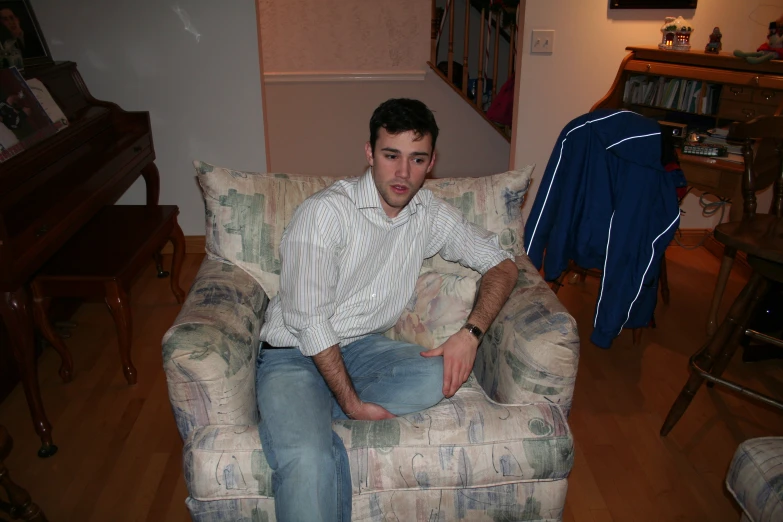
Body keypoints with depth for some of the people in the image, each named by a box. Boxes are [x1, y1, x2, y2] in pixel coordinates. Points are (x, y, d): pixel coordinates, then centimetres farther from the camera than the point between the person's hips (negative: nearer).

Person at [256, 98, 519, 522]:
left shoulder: (430, 215, 2)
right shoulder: (326, 211, -16)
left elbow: (501, 263, 6)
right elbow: (311, 323, -18)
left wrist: (471, 332, -11)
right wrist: (352, 402, -22)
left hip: (361, 348, 6)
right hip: (294, 355, -6)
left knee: (442, 376, -27)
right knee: (308, 461, -36)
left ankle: (305, 419, -18)